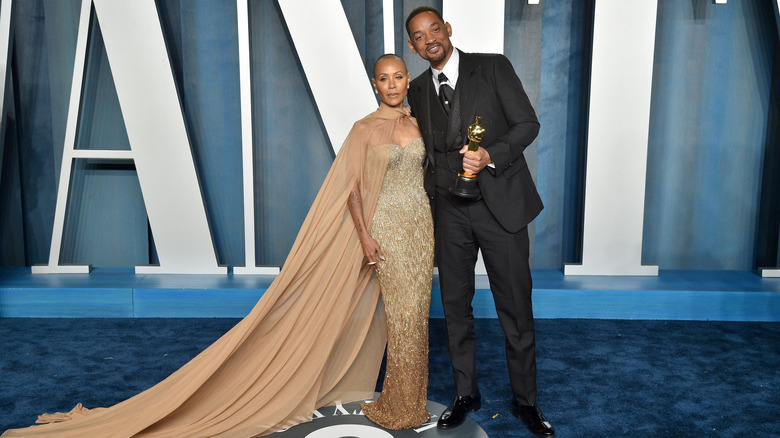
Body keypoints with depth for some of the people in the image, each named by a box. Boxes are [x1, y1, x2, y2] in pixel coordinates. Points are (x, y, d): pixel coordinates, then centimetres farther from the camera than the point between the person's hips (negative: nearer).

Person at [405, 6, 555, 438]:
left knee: (516, 308, 3)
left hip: (500, 203, -3)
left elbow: (527, 123, -4)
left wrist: (491, 155, -21)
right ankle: (465, 393, 28)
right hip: (449, 211, 4)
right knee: (455, 306, 10)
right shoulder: (418, 90, 12)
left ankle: (525, 401, 21)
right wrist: (431, 199, 12)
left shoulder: (493, 67, 0)